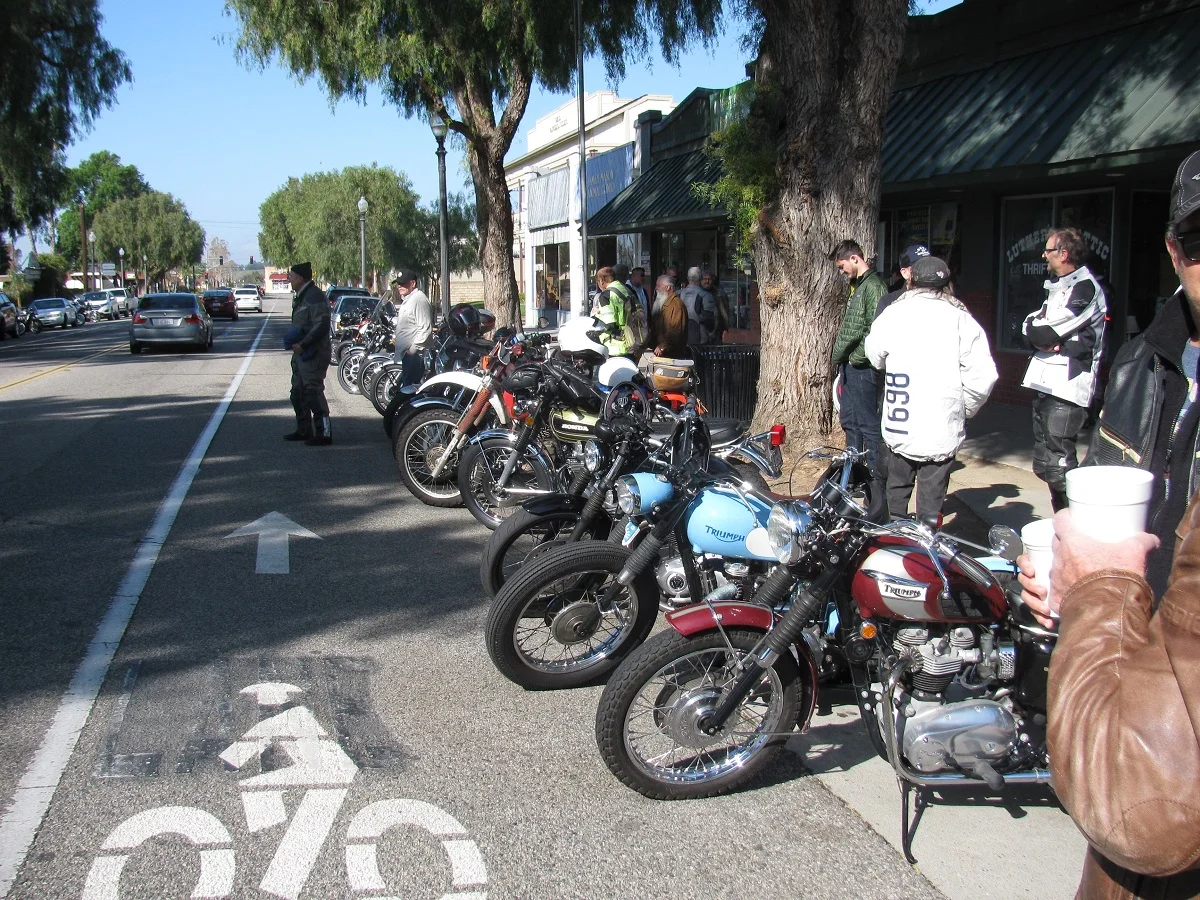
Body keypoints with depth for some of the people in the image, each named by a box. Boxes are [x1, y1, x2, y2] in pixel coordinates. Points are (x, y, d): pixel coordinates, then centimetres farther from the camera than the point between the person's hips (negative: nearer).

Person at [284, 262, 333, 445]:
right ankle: (303, 430, 27)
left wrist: (303, 344, -23)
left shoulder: (314, 296, -16)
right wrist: (293, 341, 8)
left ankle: (324, 433, -8)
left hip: (313, 354, -11)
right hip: (300, 353, 11)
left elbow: (322, 325, -24)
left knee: (313, 392, -11)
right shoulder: (301, 296, 17)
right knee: (298, 393, 16)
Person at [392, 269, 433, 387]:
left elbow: (425, 328, -22)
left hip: (414, 355, -11)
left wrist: (413, 349, -22)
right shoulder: (407, 300, 20)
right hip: (407, 355, 11)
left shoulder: (419, 299, -15)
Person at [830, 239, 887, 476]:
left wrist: (857, 358, -17)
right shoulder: (858, 286, 17)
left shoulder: (874, 287, -14)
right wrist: (839, 358, 16)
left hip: (862, 368, -10)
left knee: (868, 424, -5)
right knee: (849, 421, 16)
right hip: (849, 367, 10)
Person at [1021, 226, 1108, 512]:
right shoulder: (1058, 286, 20)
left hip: (1066, 390, -10)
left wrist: (1037, 331, 2)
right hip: (1045, 385, 10)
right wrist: (1049, 339, -7)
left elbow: (1044, 334, -19)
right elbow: (1030, 326, 11)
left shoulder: (1084, 287, -12)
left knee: (1059, 468, -13)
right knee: (1043, 466, 14)